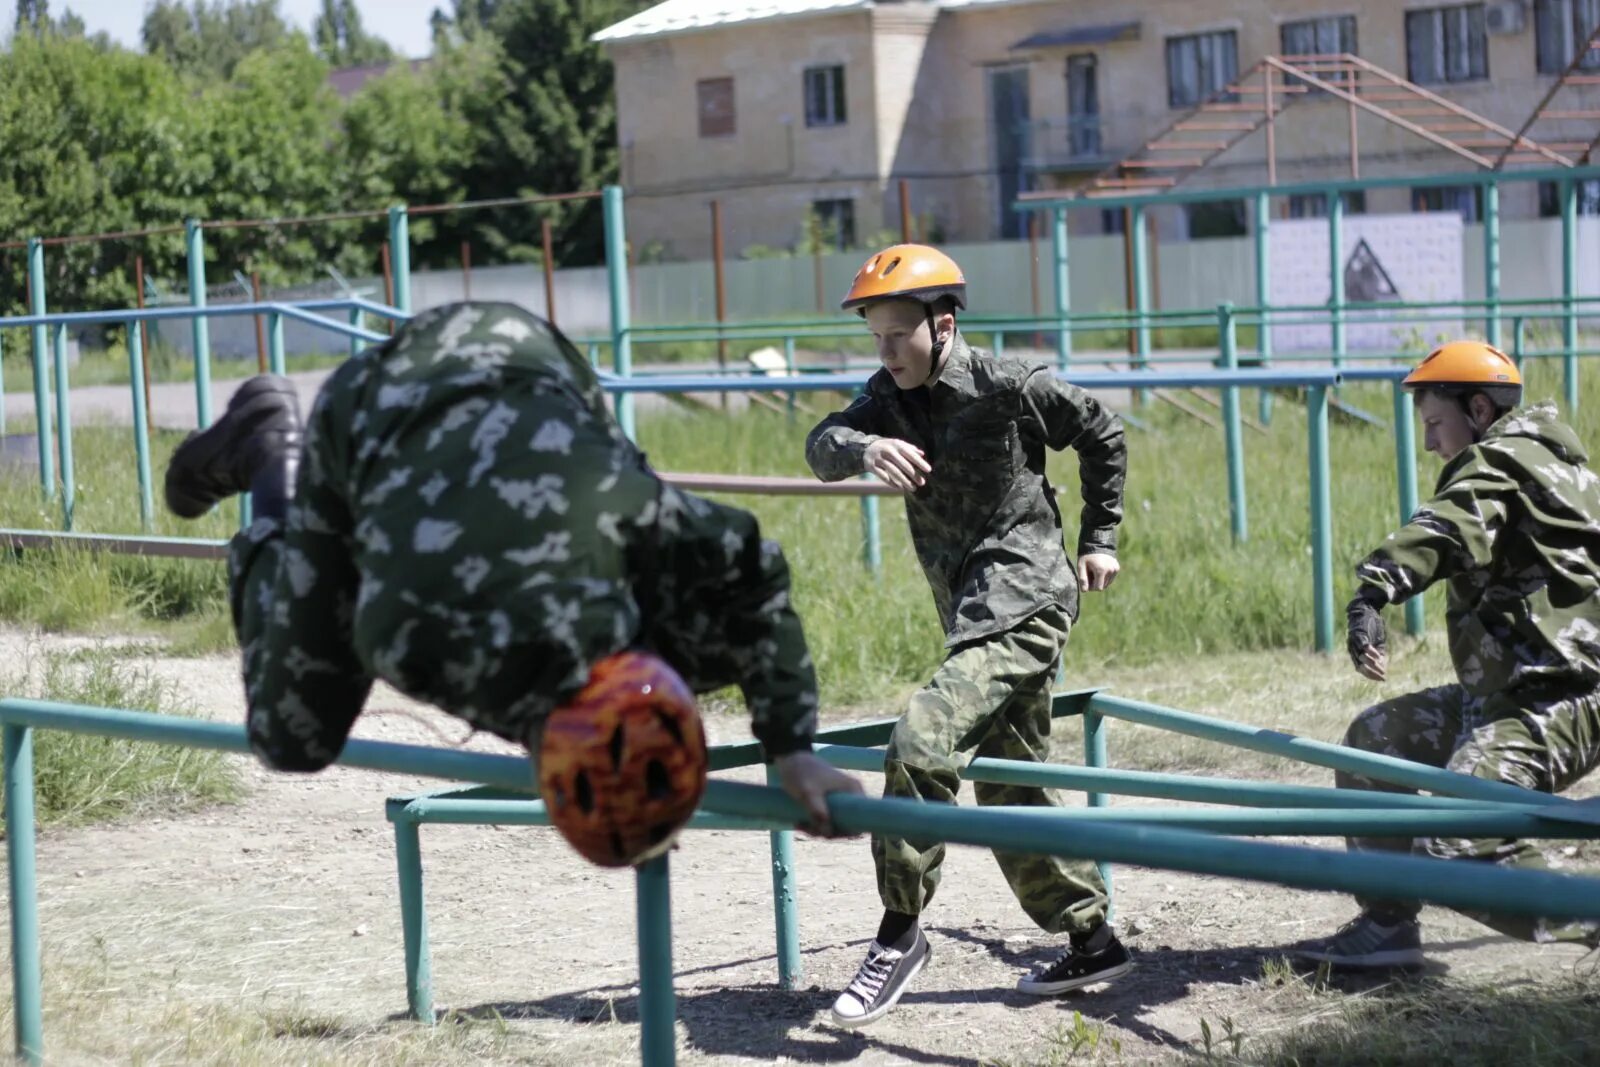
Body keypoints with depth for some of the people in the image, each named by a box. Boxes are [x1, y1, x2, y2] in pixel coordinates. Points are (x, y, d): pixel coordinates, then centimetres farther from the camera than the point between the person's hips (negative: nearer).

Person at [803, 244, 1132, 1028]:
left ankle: (900, 931, -13)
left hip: (1025, 602, -8)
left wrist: (1098, 539, 6)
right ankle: (1092, 941, 25)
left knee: (921, 743, -22)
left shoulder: (1008, 386, -11)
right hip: (972, 612, 8)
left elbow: (1102, 435, 4)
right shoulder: (891, 395, 5)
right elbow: (823, 447, -11)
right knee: (1012, 788, 14)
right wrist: (863, 448, -34)